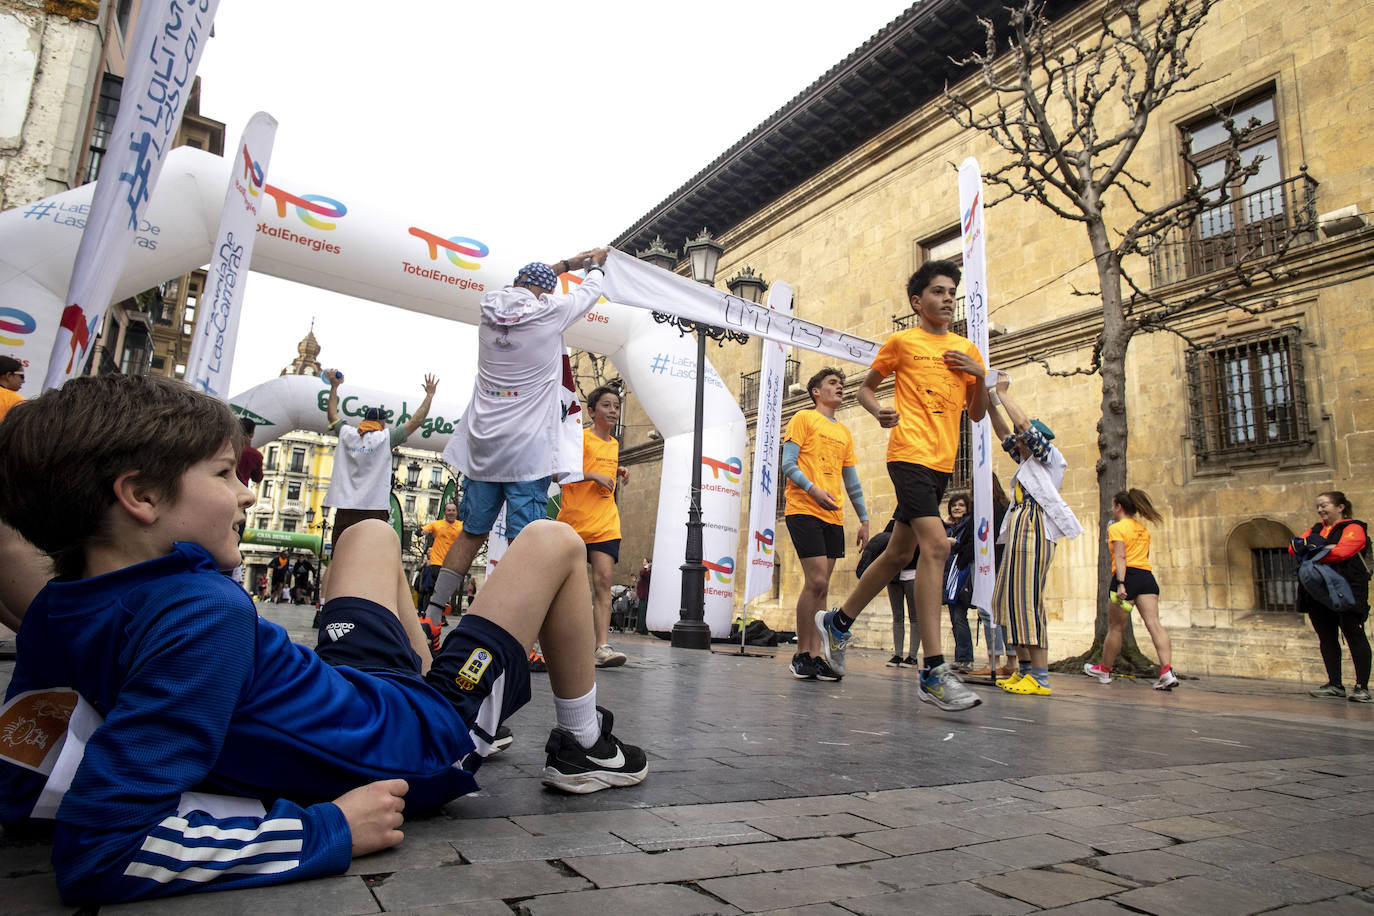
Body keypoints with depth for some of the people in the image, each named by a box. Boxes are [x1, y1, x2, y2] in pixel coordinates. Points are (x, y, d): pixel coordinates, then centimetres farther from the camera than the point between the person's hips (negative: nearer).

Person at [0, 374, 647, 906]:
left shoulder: (54, 612, -7)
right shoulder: (206, 614, -34)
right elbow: (98, 852, -38)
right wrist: (328, 830, -31)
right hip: (419, 750, -8)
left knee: (372, 533, 26)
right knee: (553, 542, 0)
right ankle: (583, 747, 16)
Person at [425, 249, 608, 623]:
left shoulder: (490, 307, 7)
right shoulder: (550, 311, -4)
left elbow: (522, 284, 29)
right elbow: (588, 292, 16)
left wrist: (570, 262, 37)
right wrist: (596, 265, 38)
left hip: (482, 446, 5)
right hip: (529, 451, -5)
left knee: (472, 533, 12)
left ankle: (429, 617, 13)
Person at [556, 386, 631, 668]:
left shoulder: (614, 445, 17)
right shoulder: (581, 438, -2)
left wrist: (618, 473, 13)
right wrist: (594, 475, -16)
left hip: (606, 524, 4)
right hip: (574, 522, -4)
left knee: (603, 580, -10)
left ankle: (603, 647, -16)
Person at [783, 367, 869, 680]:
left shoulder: (844, 432, 22)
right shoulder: (804, 418, 4)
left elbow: (852, 481, 24)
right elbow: (787, 464, -5)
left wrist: (864, 519, 18)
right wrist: (813, 489, -19)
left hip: (833, 516, 6)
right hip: (803, 511, -6)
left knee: (821, 586, 3)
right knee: (816, 581, -13)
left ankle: (815, 656, 5)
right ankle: (801, 655, -3)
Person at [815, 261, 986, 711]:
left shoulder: (966, 349, 18)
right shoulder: (902, 342, 6)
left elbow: (977, 413, 20)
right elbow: (866, 388, 13)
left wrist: (979, 375, 2)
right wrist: (879, 411, -8)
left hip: (943, 462, 7)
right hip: (910, 453, -6)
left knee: (899, 552, 12)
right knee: (936, 544, -22)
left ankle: (838, 622, 31)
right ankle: (933, 672, -19)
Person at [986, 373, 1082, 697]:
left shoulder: (1048, 458, 2)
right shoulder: (1026, 462, 24)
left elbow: (1023, 423, -9)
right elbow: (1004, 433, 28)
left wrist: (1004, 392, 0)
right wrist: (990, 401, 21)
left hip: (1034, 533, -9)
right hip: (1019, 534, 9)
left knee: (1028, 601, -14)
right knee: (1009, 601, 5)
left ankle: (1041, 679, -15)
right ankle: (1024, 670, 8)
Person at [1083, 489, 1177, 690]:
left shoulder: (1116, 528, -1)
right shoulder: (1143, 529, 22)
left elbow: (1120, 557, -12)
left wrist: (1120, 584, -19)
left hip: (1128, 576, -6)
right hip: (1147, 575, 6)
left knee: (1115, 627, 6)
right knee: (1154, 623, -6)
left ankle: (1104, 670, 20)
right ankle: (1167, 671, -22)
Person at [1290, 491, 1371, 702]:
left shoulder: (1354, 528, -2)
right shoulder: (1316, 529, 19)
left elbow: (1341, 552, -18)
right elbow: (1294, 547, 8)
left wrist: (1310, 552, -6)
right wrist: (1323, 547, -10)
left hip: (1346, 591, -7)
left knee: (1354, 635, -5)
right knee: (1326, 637, 9)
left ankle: (1362, 687, -1)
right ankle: (1335, 684, 16)